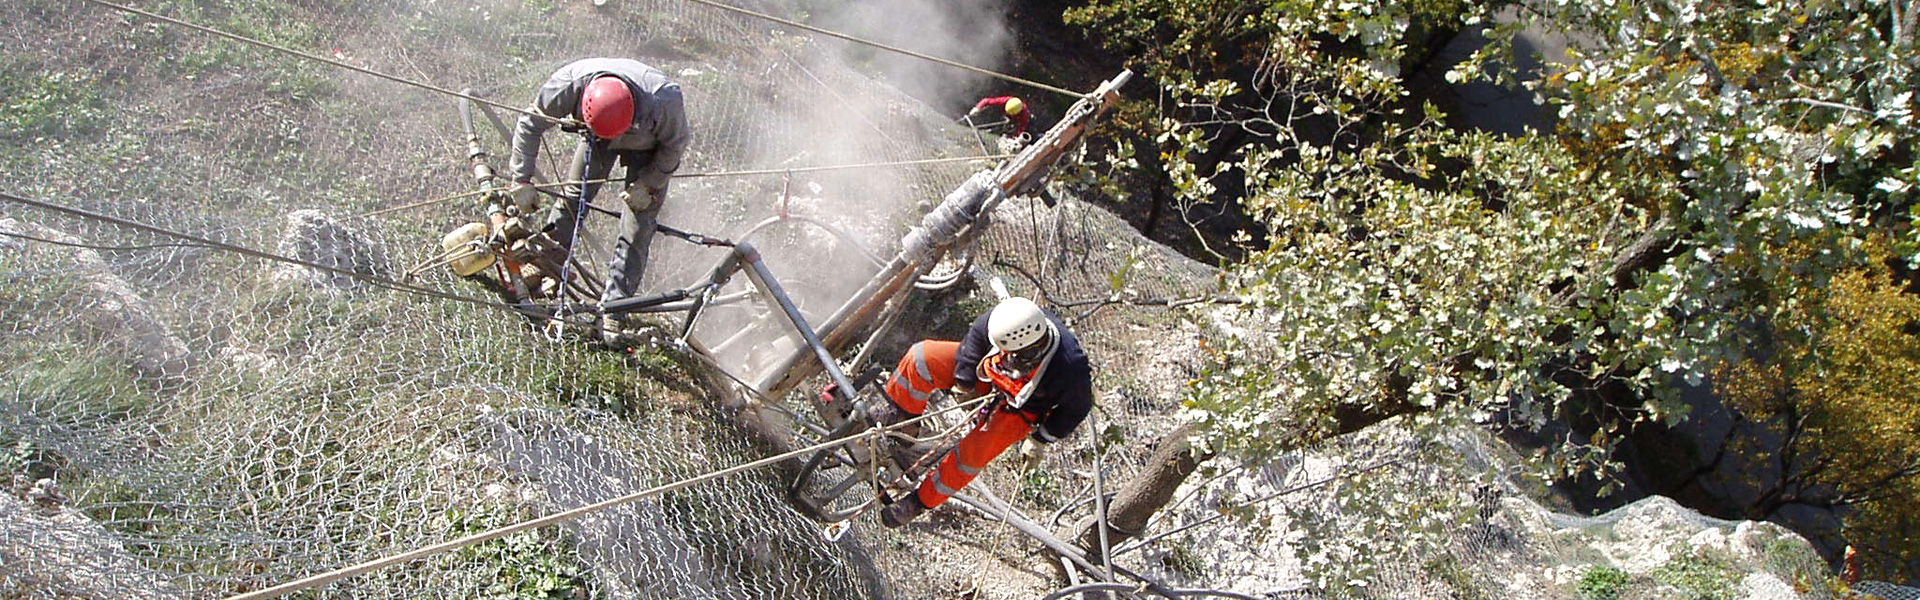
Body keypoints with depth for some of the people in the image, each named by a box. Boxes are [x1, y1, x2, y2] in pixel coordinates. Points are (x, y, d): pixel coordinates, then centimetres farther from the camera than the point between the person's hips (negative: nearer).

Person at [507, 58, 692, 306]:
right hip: (596, 139, 3)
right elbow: (529, 125, -18)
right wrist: (522, 179, -17)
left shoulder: (664, 99, -43)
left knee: (637, 226, -9)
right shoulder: (570, 83, -37)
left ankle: (615, 300, -3)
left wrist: (649, 185, -18)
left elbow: (675, 145, -20)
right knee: (573, 197, -5)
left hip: (647, 147, -2)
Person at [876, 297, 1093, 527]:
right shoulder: (1004, 323, -33)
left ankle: (921, 500, 12)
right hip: (989, 374, 4)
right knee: (922, 358, -12)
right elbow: (977, 335, -9)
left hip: (1021, 410, -4)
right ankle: (899, 417, 12)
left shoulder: (1071, 370, -41)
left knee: (971, 455, -15)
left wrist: (1039, 439, -11)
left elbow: (1078, 406, -18)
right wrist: (964, 381, -4)